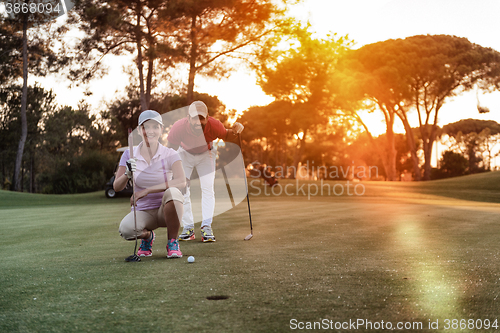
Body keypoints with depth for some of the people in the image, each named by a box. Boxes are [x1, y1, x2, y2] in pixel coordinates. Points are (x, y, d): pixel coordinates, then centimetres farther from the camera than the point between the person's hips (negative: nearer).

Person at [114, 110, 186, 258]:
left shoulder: (170, 154, -7)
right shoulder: (129, 155, 0)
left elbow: (181, 182, -26)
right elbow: (116, 187, -6)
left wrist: (146, 191, -32)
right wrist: (127, 174, -29)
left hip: (165, 211, -1)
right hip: (142, 211, 2)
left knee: (172, 192, -35)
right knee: (125, 229, -32)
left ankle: (173, 242, -12)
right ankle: (146, 236, 9)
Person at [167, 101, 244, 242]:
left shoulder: (214, 125, -34)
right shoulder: (179, 127, -36)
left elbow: (226, 136, -10)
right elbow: (171, 148, -19)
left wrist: (235, 131, -33)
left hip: (206, 154, 0)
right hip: (184, 154, 0)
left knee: (208, 188, -13)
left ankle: (207, 227, -11)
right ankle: (188, 228, 1)